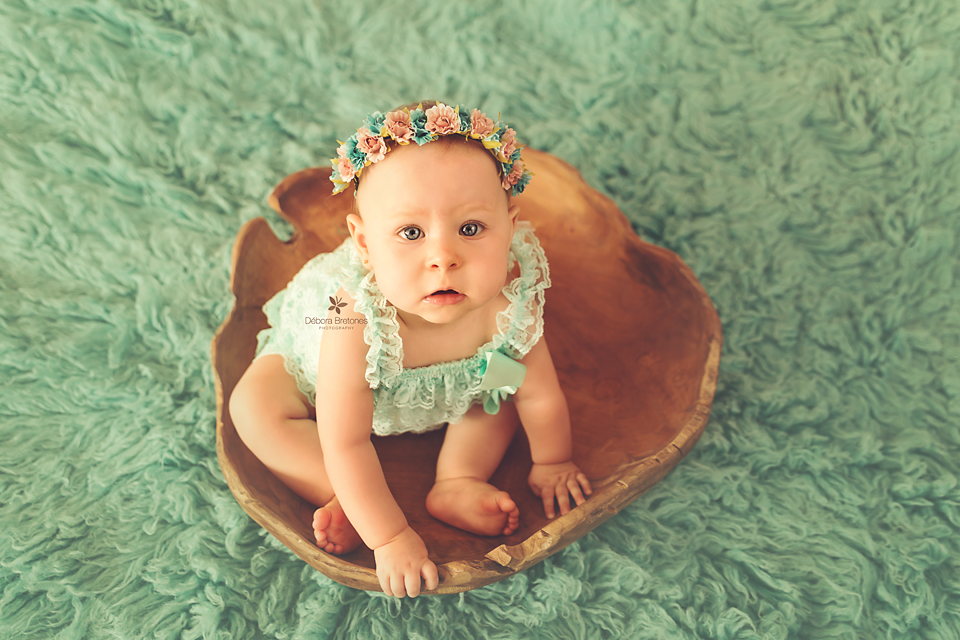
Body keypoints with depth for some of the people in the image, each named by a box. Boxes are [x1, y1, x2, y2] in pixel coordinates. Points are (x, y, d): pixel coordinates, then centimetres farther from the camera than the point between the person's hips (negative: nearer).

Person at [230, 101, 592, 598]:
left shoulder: (510, 301, -37)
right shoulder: (356, 325, -48)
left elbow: (540, 395, -18)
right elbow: (346, 445, -40)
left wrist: (552, 464, -4)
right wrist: (390, 537, -36)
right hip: (311, 358, -3)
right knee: (255, 407, -22)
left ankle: (457, 483, -6)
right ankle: (345, 501, -15)